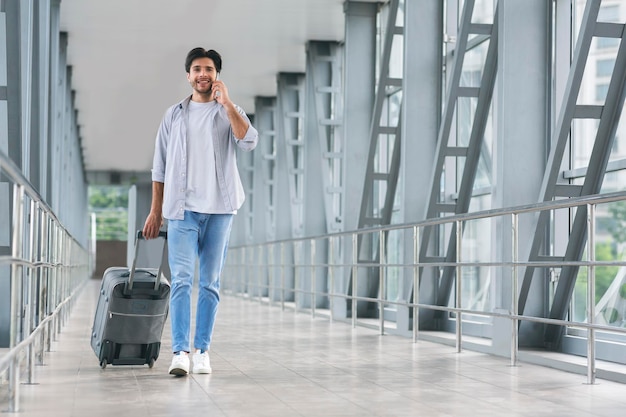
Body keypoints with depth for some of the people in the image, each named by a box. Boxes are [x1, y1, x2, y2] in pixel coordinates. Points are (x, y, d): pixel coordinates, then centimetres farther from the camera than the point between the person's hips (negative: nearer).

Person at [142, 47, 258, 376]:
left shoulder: (229, 113, 8)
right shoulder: (174, 115, 11)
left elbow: (249, 141, -13)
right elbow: (160, 167, 12)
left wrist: (226, 103, -14)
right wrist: (155, 211, 8)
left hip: (219, 209, 0)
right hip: (182, 209, 0)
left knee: (210, 283, 4)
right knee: (181, 280, -10)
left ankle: (202, 351, 10)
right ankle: (180, 352, -13)